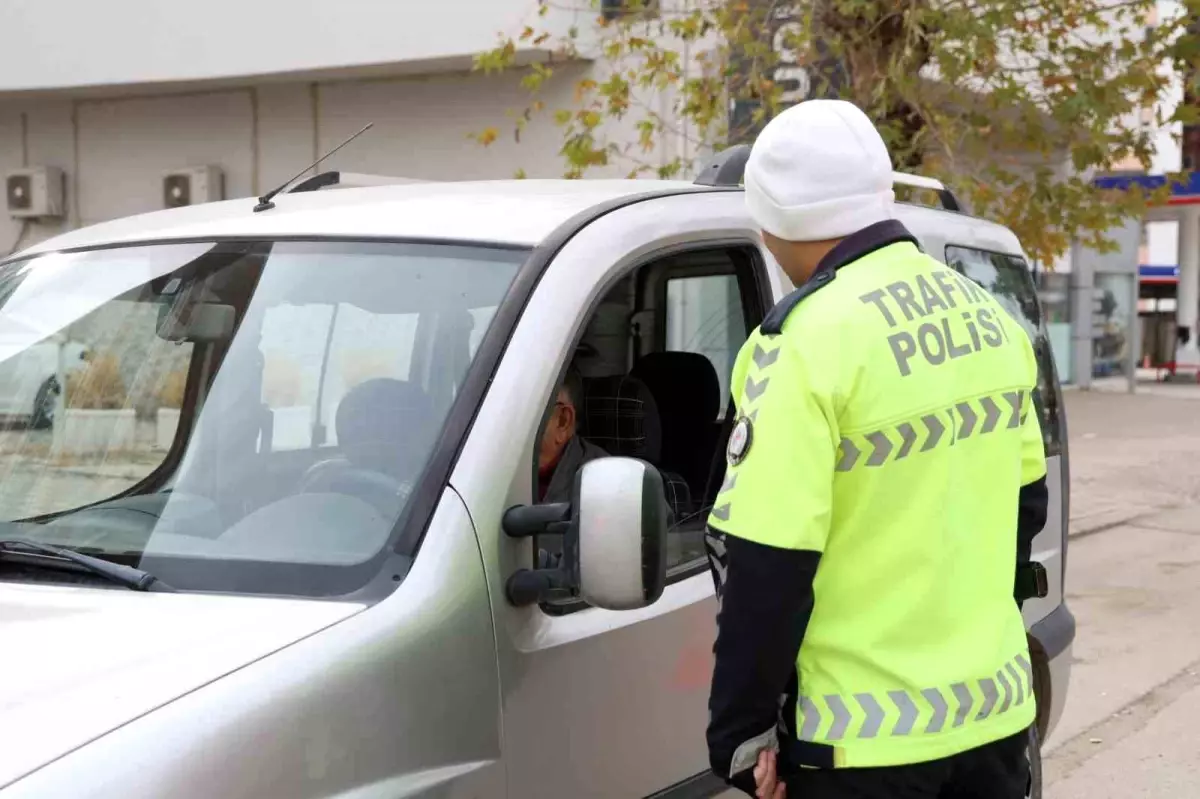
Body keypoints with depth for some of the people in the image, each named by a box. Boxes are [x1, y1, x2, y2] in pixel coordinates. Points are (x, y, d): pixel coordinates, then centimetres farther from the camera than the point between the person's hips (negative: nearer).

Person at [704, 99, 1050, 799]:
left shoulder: (808, 346, -18)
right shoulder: (987, 317, 6)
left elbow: (766, 563, -19)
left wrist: (741, 727, -10)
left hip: (865, 738, -7)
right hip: (995, 708, 7)